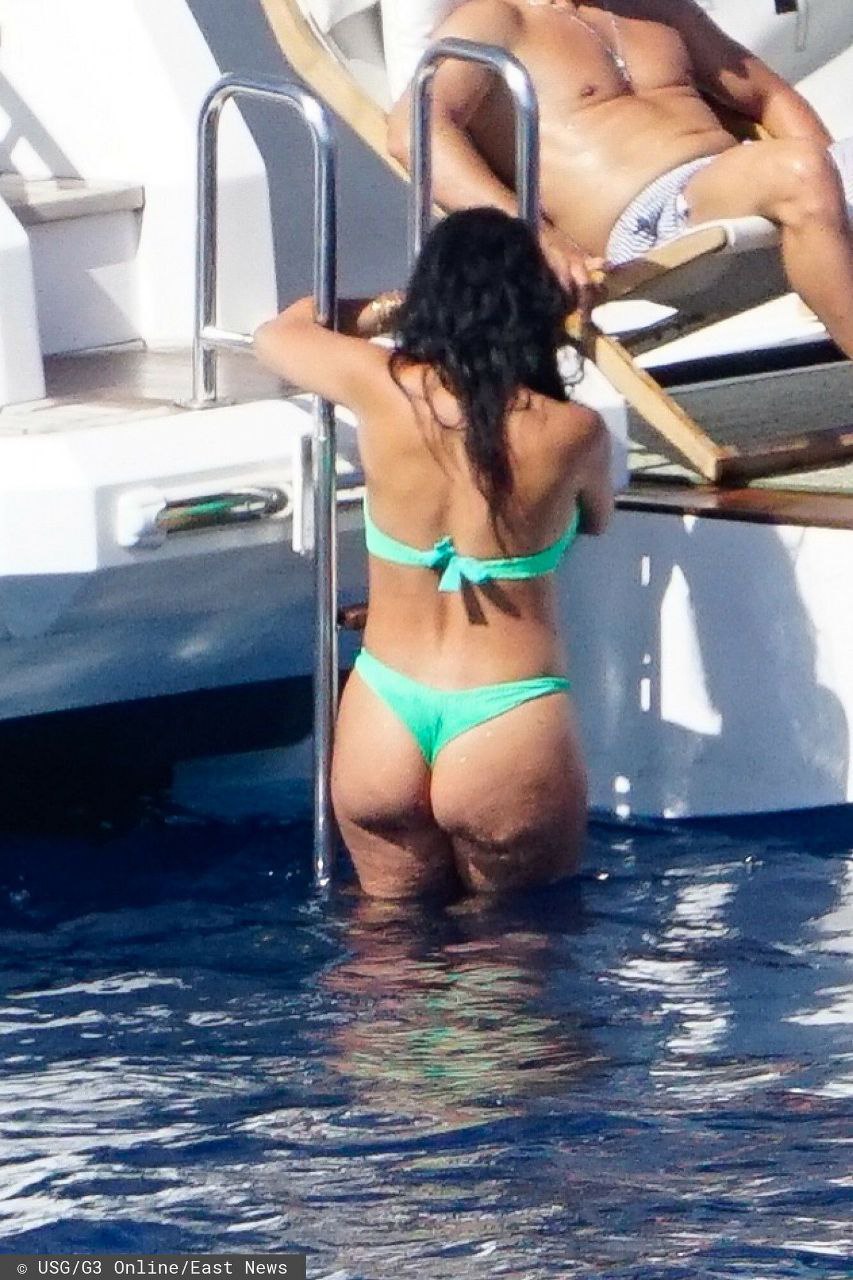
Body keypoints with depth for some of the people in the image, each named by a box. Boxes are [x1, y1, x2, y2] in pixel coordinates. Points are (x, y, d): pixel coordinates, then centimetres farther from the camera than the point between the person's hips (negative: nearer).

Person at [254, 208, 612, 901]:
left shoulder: (380, 389, -7)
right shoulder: (571, 432, -11)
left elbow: (278, 332, 15)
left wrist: (382, 308, 33)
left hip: (383, 722, 2)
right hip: (510, 731, -2)